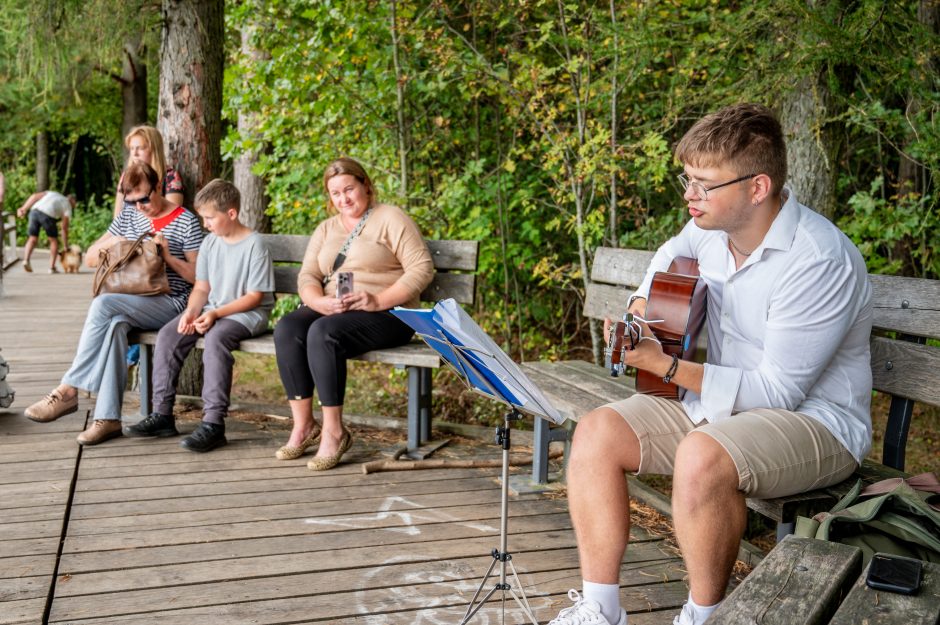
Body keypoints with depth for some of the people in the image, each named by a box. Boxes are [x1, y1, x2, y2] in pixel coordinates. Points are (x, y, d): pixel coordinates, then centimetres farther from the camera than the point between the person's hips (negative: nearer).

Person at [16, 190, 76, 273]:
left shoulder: (51, 193, 34)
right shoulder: (68, 206, 21)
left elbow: (35, 196, 16)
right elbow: (64, 228, 17)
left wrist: (24, 208, 11)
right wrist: (65, 246, 22)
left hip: (35, 210, 4)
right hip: (48, 214, -4)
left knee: (33, 238, 16)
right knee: (54, 241, 15)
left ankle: (26, 260, -4)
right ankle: (52, 267, 12)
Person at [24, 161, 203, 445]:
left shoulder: (187, 222, 0)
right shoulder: (129, 216, 15)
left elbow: (199, 277, -2)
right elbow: (90, 259, 18)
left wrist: (167, 255, -15)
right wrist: (112, 243, -2)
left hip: (170, 303, -4)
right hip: (130, 304, 4)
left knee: (103, 304, -31)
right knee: (115, 323, -34)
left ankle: (68, 389, -25)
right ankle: (107, 418, -35)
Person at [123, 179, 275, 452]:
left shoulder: (254, 244, -12)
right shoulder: (209, 243, 8)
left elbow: (255, 296, -14)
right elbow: (201, 288, 11)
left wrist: (215, 313, -22)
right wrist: (191, 311, -11)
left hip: (247, 313, -7)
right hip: (211, 310, 7)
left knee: (216, 337, -35)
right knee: (168, 334, -13)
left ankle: (213, 423, -34)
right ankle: (162, 415, -7)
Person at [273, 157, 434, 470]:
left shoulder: (390, 218, 1)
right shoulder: (326, 229, 20)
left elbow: (422, 268, -9)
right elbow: (307, 277, 10)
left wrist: (378, 301, -20)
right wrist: (320, 302, -13)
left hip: (386, 314, -6)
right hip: (331, 311, 6)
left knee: (323, 332, -33)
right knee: (287, 329, -23)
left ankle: (333, 431, -25)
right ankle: (303, 425, -19)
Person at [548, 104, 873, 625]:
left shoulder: (820, 262, -25)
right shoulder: (715, 226, -1)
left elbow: (778, 392, -25)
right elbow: (674, 250, 27)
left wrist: (663, 364, -27)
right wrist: (643, 303, 7)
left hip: (813, 421, -8)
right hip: (721, 400, 8)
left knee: (702, 458, -38)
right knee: (596, 433, -10)